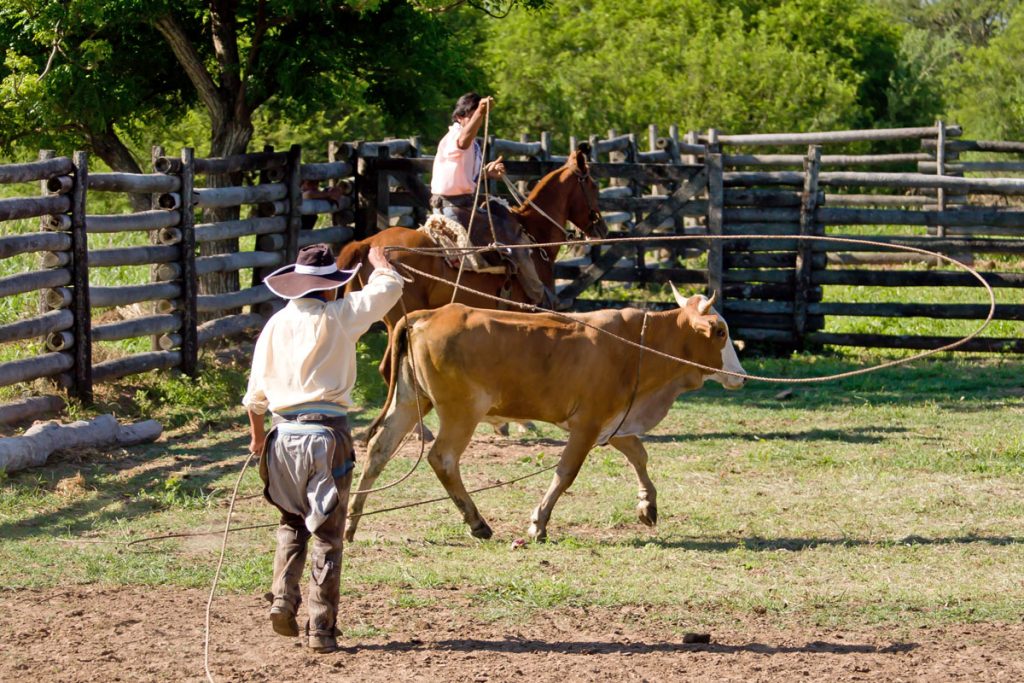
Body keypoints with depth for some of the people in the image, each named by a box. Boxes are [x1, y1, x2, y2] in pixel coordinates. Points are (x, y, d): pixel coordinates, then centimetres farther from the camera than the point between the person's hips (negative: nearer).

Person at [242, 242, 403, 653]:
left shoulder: (276, 324, 5)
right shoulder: (339, 316, -6)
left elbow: (256, 393, 10)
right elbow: (389, 288, 4)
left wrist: (257, 435, 26)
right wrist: (379, 262, 26)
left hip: (285, 434, 3)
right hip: (327, 434, -3)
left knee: (291, 523, 22)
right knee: (327, 534, 3)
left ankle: (282, 600, 7)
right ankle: (321, 627, 2)